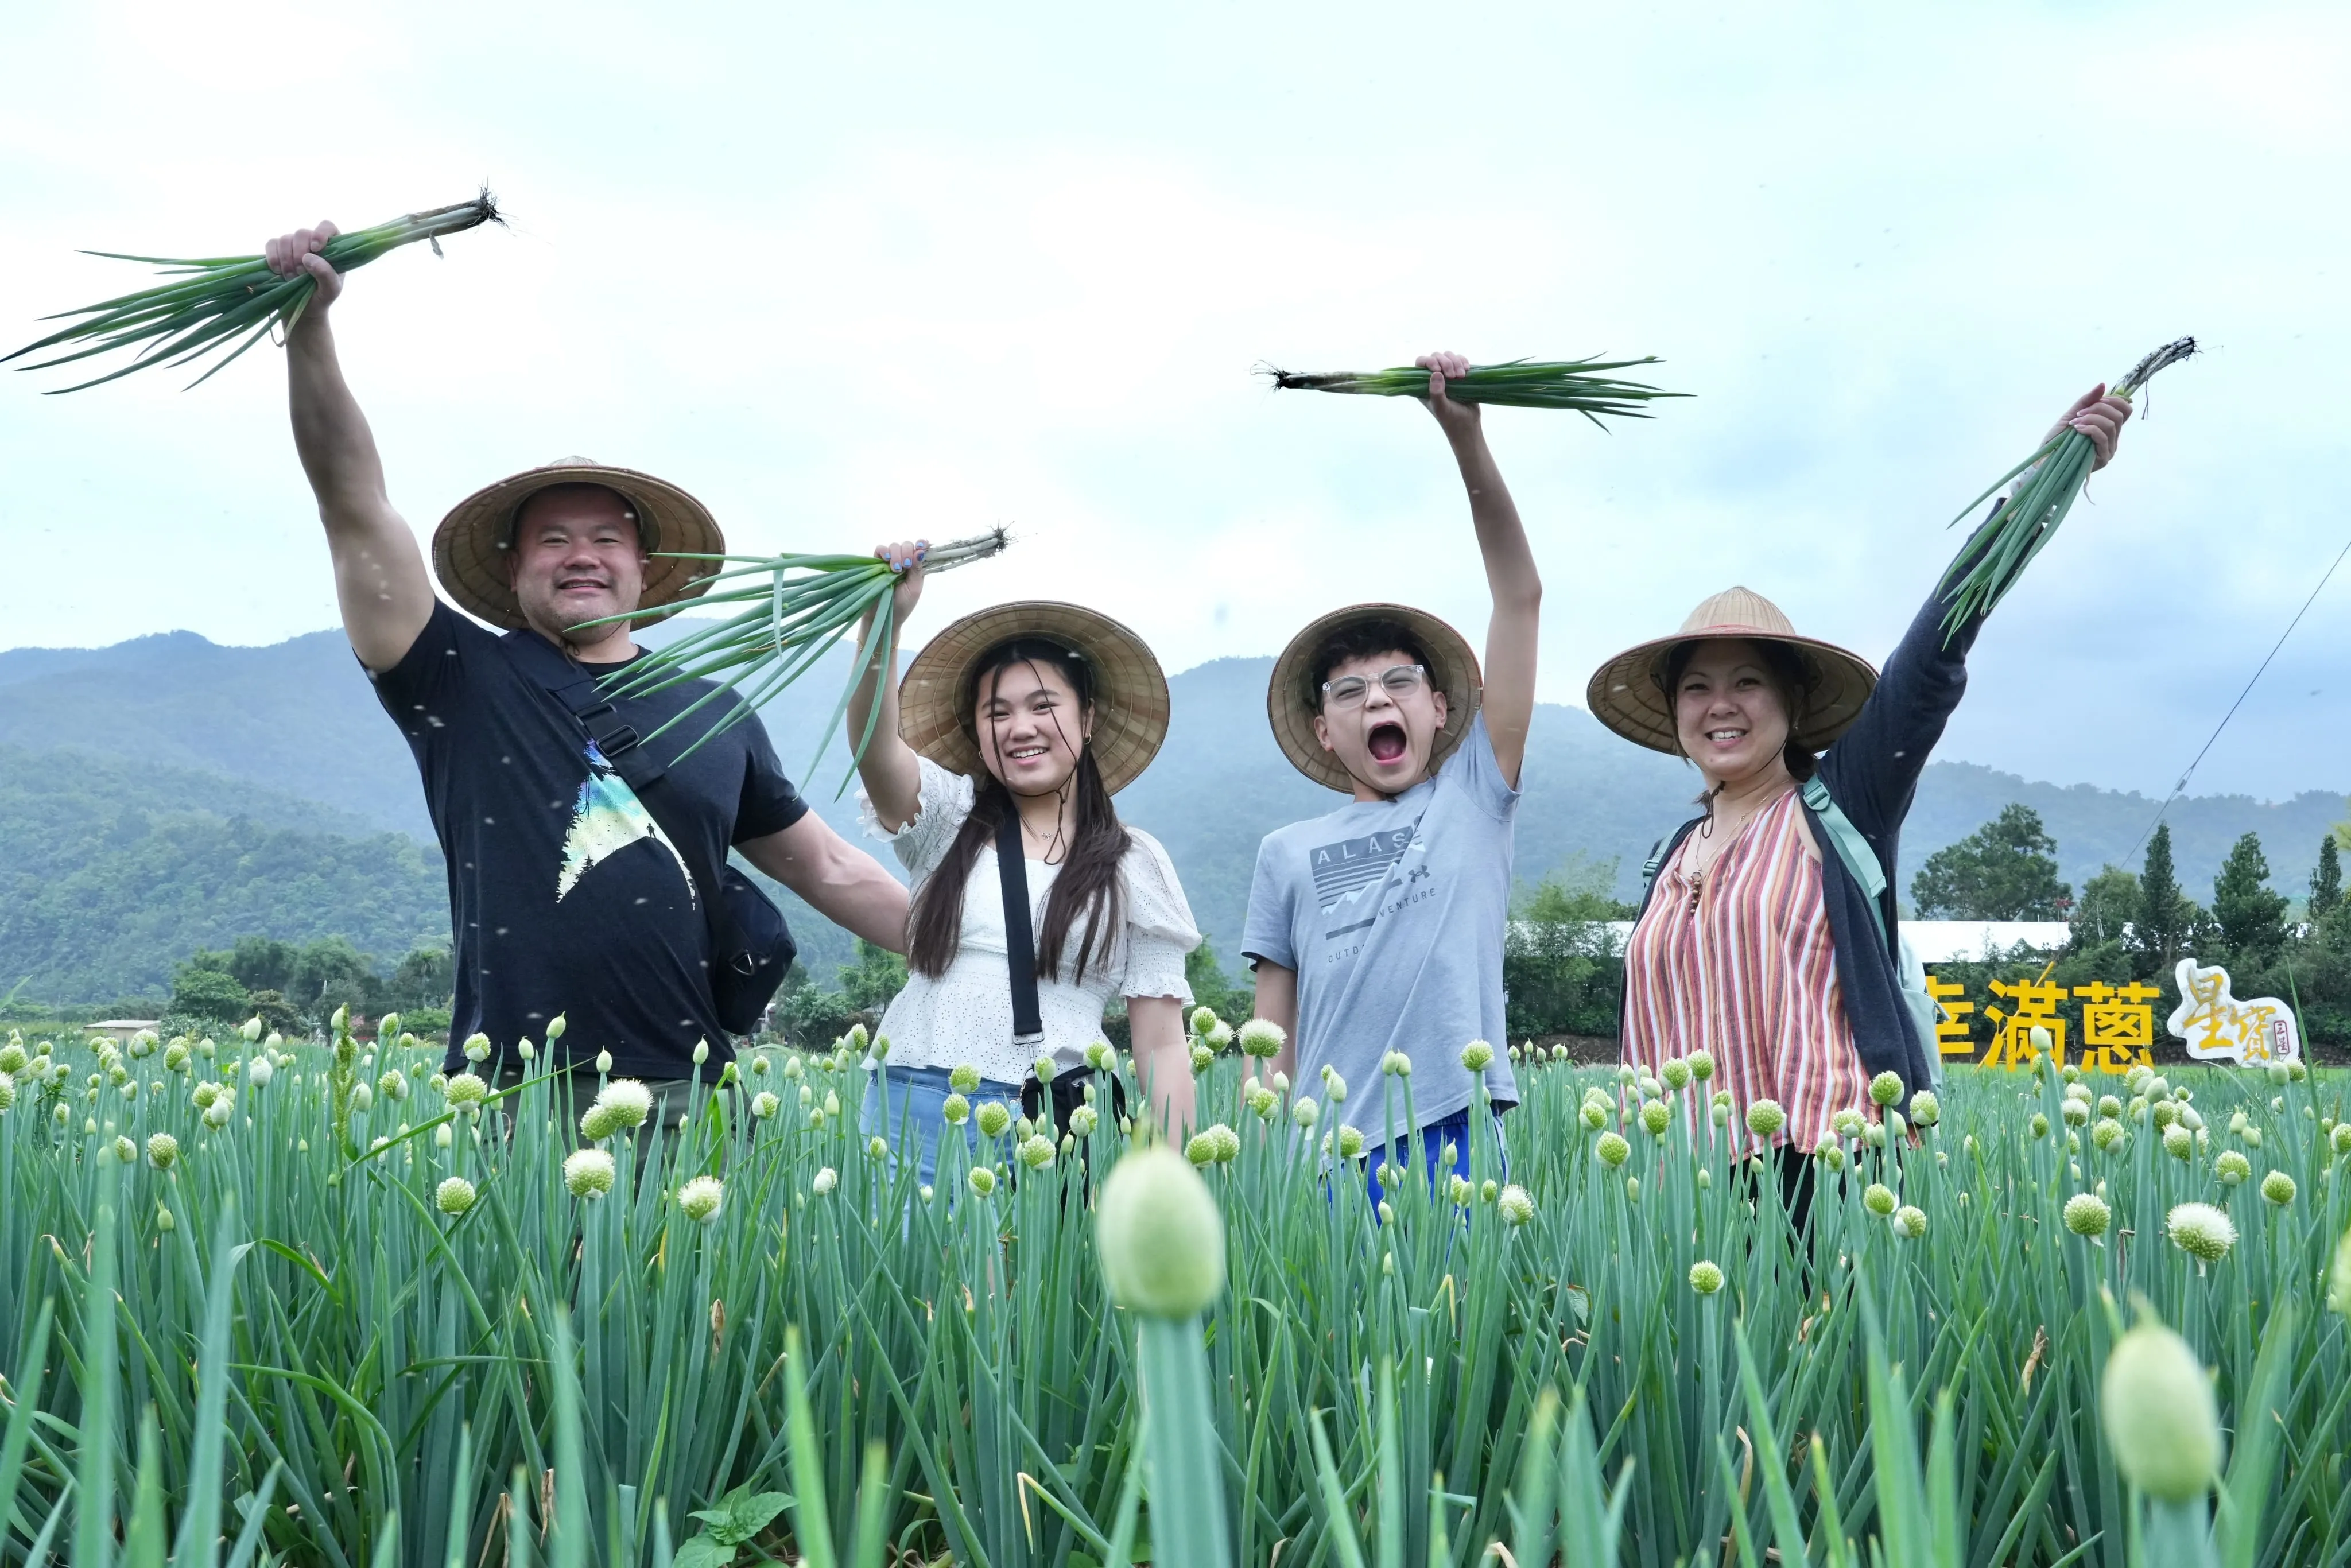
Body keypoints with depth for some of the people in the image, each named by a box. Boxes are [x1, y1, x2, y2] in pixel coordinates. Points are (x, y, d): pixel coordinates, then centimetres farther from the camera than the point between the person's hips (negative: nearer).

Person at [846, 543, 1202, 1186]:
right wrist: (884, 622, -24)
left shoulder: (1135, 864, 8)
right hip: (912, 1110, 1)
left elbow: (1162, 1044, 6)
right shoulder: (947, 818, 11)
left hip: (1050, 1127, -1)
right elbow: (874, 745, -10)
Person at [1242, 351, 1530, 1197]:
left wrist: (1468, 441, -3)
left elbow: (1520, 596, 3)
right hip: (1331, 1156, 2)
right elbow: (1273, 1038, 12)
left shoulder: (1474, 795, 9)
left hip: (1459, 1138, -1)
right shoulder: (1288, 853, 13)